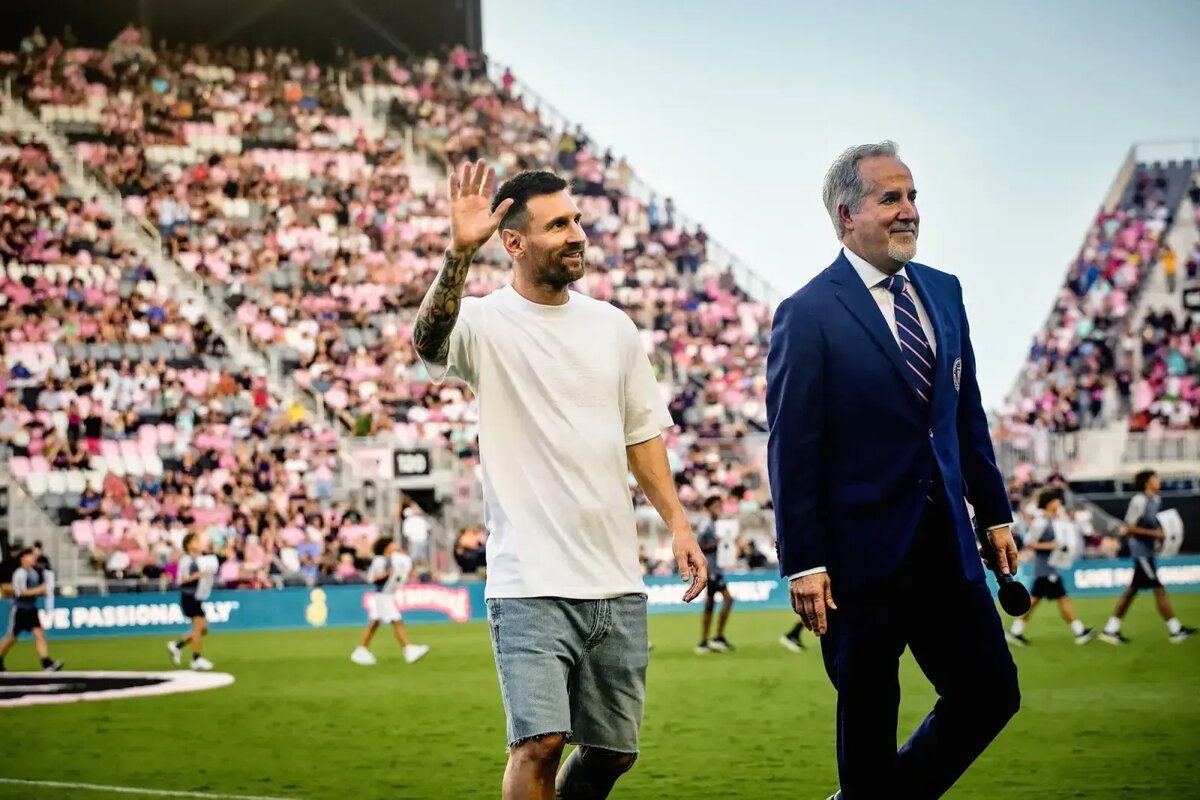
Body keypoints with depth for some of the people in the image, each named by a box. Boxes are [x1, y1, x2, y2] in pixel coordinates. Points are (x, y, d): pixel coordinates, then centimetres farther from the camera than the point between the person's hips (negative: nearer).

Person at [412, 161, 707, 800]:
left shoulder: (612, 327, 11)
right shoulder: (485, 324, -6)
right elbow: (429, 342, -29)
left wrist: (677, 522, 12)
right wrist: (459, 252, -43)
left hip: (617, 583, 6)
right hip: (532, 585, -5)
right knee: (539, 744, -16)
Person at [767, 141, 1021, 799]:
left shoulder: (943, 292, 10)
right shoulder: (809, 314, -10)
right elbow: (792, 449, -11)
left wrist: (994, 513, 14)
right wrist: (803, 565, -14)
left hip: (945, 545, 6)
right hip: (864, 552, -6)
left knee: (991, 693, 7)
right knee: (868, 720, 5)